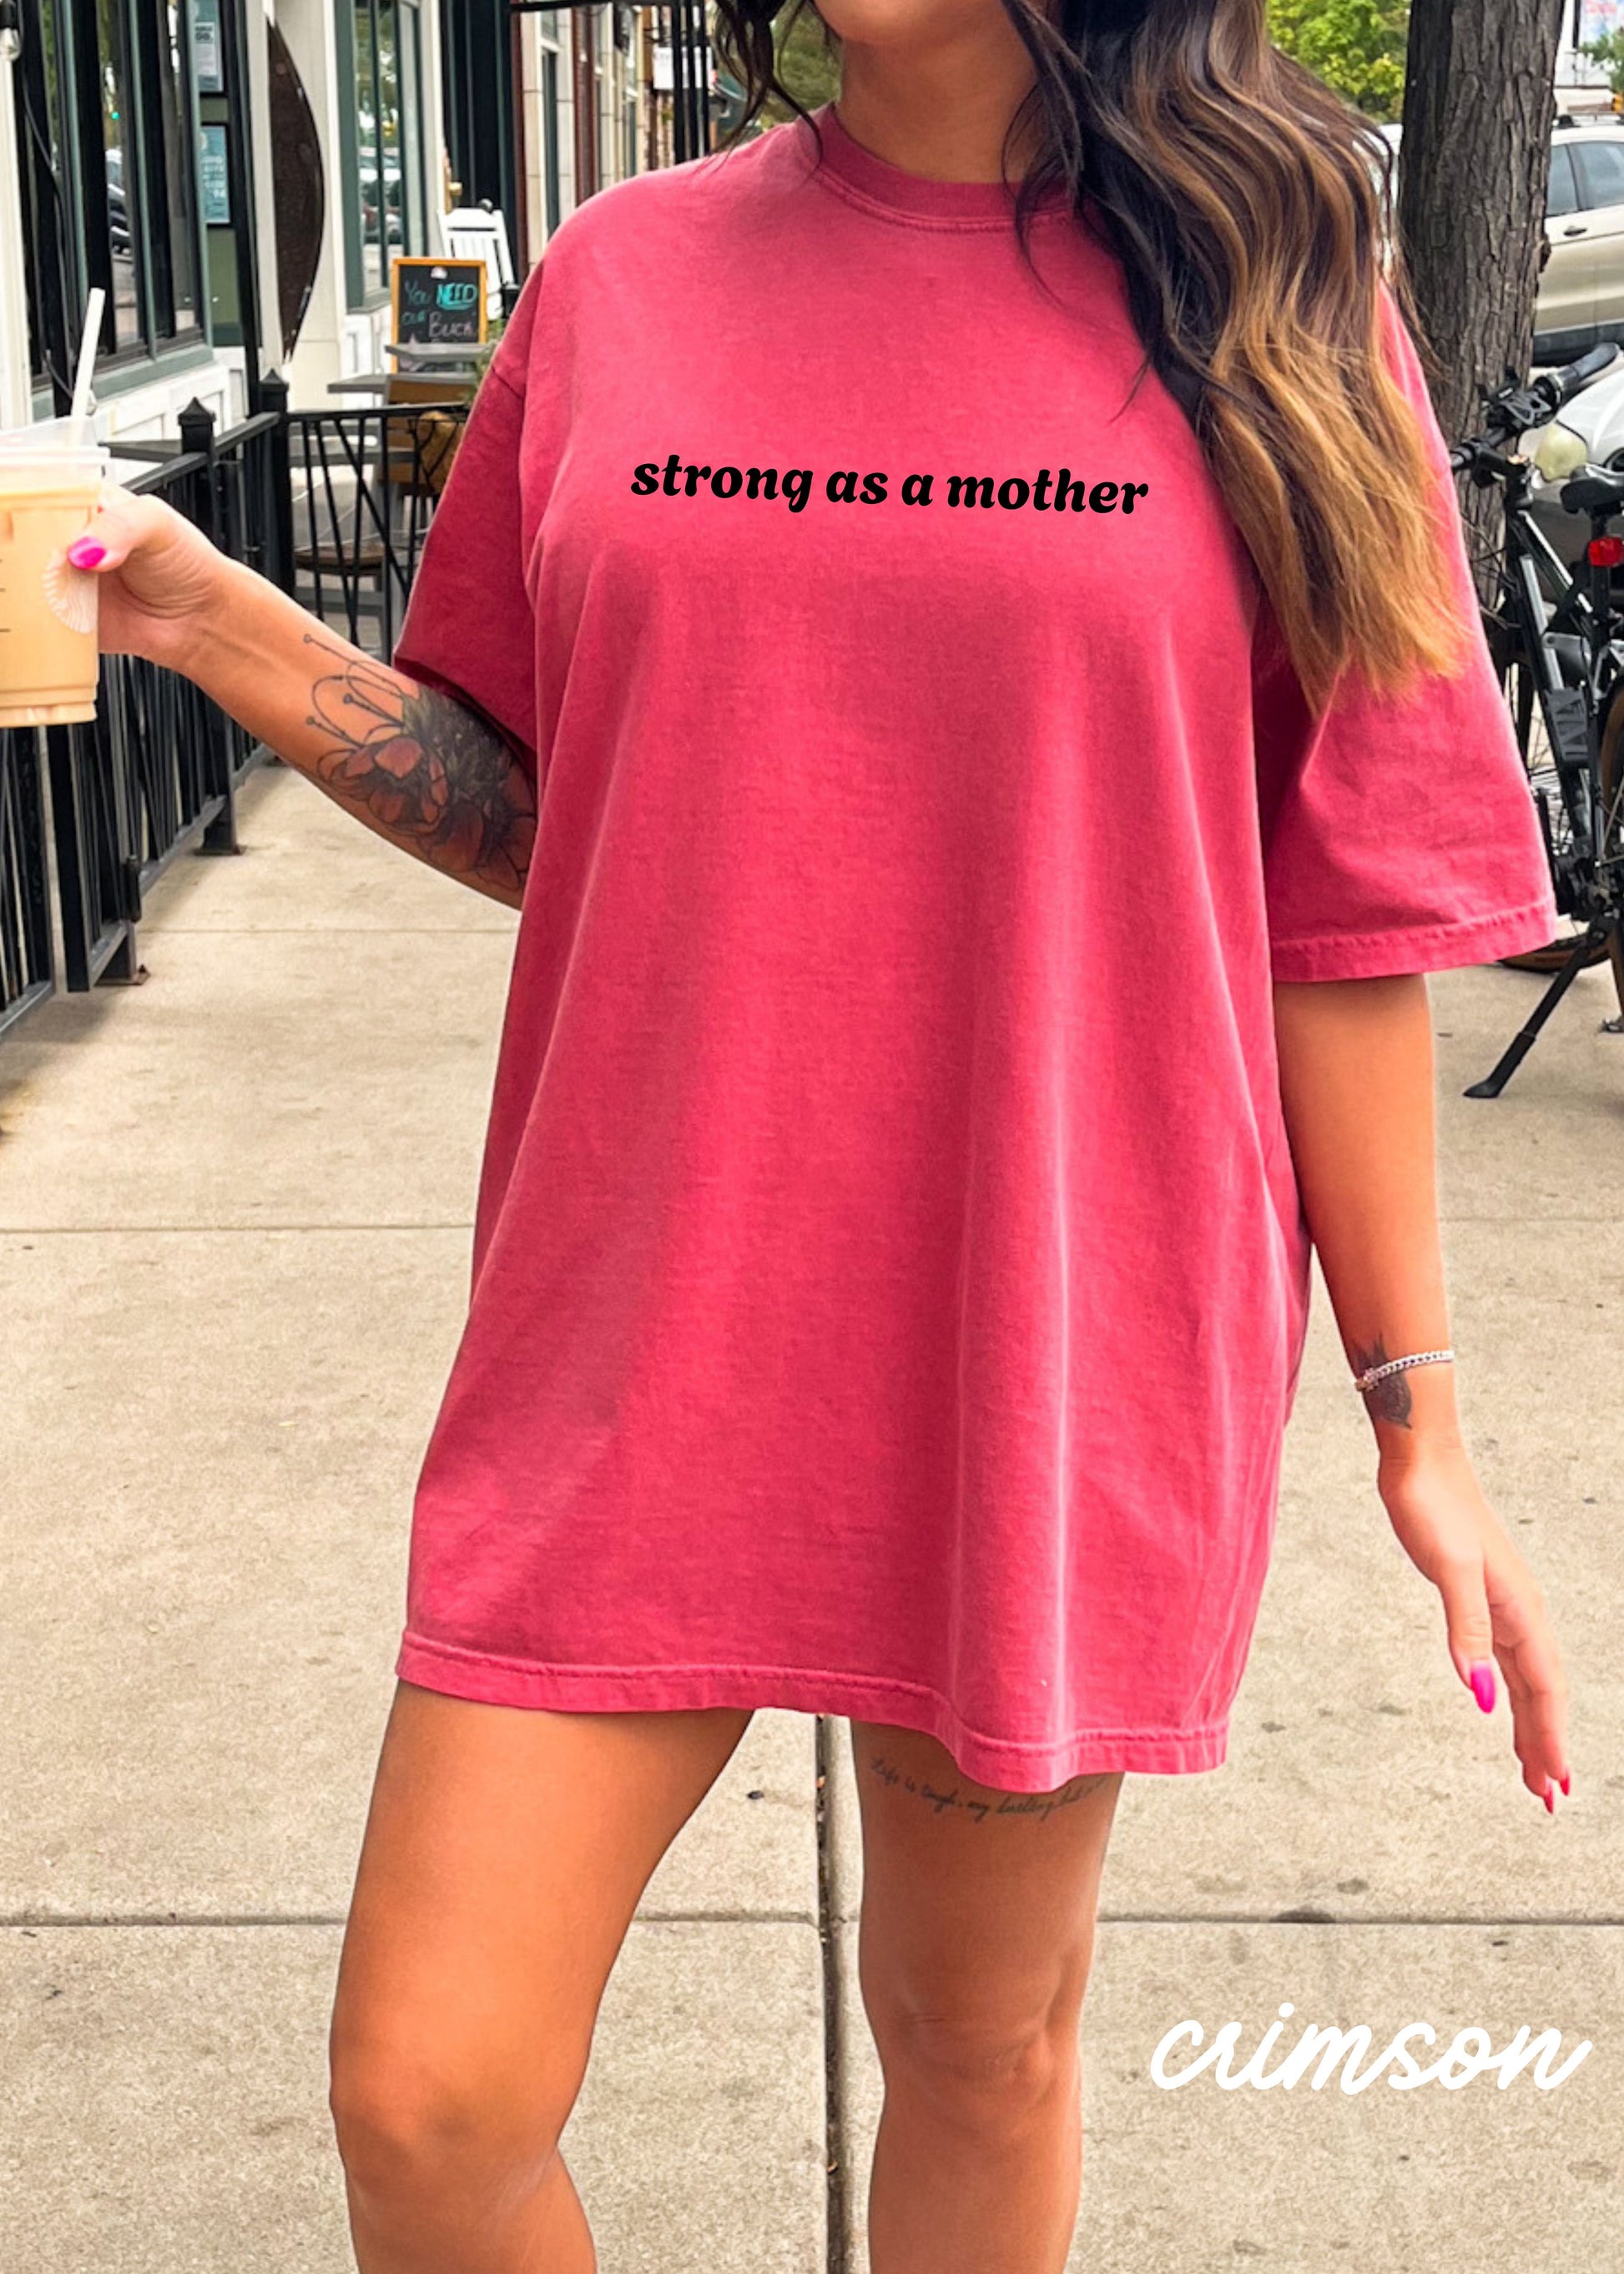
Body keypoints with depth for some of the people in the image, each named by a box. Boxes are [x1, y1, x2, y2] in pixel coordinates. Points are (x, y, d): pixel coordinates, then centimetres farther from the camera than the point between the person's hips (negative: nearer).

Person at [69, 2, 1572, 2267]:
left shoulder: (1253, 303, -1)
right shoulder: (619, 279, 5)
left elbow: (1345, 917, 0)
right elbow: (528, 809, 11)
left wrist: (1417, 1414, 2)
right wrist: (216, 622, -6)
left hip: (1052, 1354, -1)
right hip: (634, 1335, 2)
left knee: (980, 2038, 16)